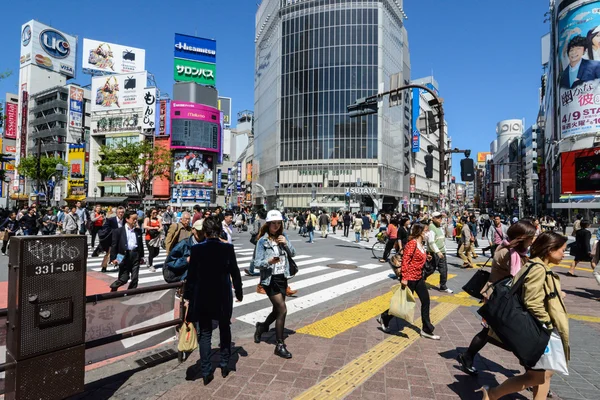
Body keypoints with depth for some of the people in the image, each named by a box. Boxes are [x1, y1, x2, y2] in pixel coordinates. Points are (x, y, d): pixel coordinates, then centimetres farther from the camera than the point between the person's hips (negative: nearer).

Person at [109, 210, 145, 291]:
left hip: (135, 256, 3)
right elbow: (114, 245, -3)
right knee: (123, 279, 4)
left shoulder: (138, 231, 9)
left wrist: (142, 256, 14)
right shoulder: (119, 231, -3)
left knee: (135, 278, 4)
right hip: (124, 256, -3)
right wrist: (113, 258, -8)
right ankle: (113, 287, 34)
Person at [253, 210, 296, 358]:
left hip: (282, 277, 6)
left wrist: (286, 244, -12)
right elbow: (257, 263, -14)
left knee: (277, 310, 16)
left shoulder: (283, 236, 2)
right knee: (282, 310, -9)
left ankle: (262, 326, 46)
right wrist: (269, 261, -32)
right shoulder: (262, 241, -13)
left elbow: (292, 254, 5)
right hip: (270, 279, -6)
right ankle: (280, 345, 7)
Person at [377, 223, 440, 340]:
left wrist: (425, 257, 6)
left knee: (426, 301, 10)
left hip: (418, 277, 9)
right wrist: (404, 278, -27)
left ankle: (427, 330, 22)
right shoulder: (412, 243, -20)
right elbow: (405, 260, -25)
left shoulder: (421, 244, 9)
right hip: (409, 278, -9)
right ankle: (384, 318, 23)